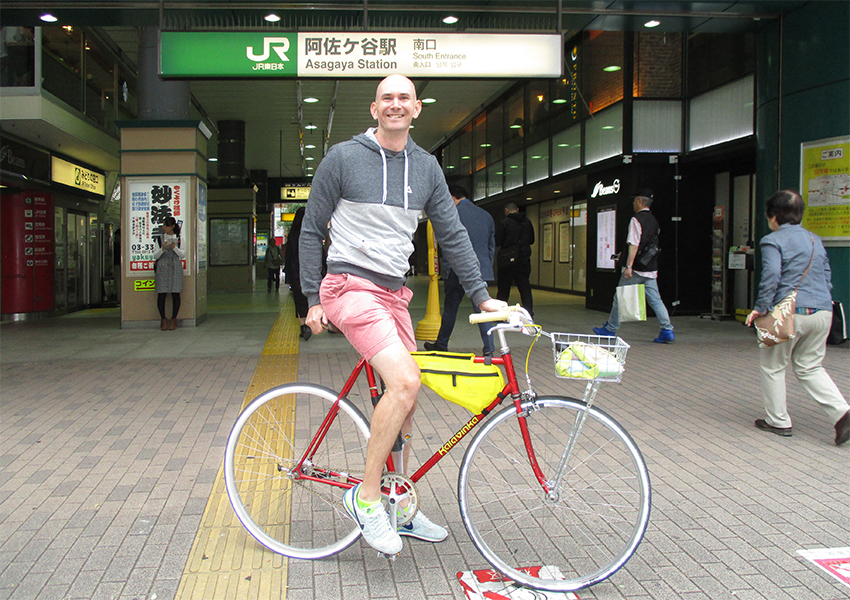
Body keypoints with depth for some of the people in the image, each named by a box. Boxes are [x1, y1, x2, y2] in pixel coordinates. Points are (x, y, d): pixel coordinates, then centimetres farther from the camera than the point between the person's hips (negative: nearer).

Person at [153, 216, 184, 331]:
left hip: (175, 267, 0)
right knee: (161, 294, -5)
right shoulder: (159, 238, 9)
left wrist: (174, 247, -12)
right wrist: (162, 249, -12)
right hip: (162, 267, 0)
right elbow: (155, 256, 7)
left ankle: (173, 319, 6)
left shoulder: (179, 239, 8)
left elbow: (183, 255, 4)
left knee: (175, 294, -3)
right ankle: (163, 320, 2)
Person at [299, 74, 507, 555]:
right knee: (405, 382, -24)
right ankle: (366, 495, -8)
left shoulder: (426, 167, 10)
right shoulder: (343, 158, -3)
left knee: (403, 399, 9)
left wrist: (482, 295, 4)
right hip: (351, 286, -6)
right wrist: (313, 299, -3)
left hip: (395, 293, 6)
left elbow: (452, 234, 10)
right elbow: (312, 230, 0)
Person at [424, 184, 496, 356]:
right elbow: (492, 246, 17)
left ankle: (441, 344, 24)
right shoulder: (486, 215, 12)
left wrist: (446, 271, -5)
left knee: (450, 309, 10)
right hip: (482, 271, 5)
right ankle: (489, 349, -4)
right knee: (482, 310, 4)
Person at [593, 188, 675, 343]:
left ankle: (610, 329, 13)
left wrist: (629, 265, -23)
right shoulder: (653, 220, 14)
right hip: (651, 269, 7)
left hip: (636, 269, -7)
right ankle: (667, 330, 0)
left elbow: (634, 244, -21)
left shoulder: (637, 219, -12)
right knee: (655, 300, 7)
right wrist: (624, 253, 33)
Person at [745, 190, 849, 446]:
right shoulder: (815, 240, 17)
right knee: (810, 367, 16)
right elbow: (827, 276, 19)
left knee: (772, 366, 10)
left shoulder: (773, 241, -6)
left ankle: (778, 421, 15)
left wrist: (760, 308, -12)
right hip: (822, 312, 7)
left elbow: (771, 276, -17)